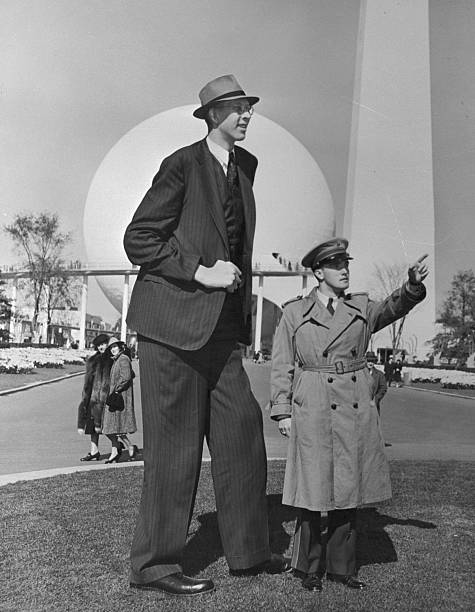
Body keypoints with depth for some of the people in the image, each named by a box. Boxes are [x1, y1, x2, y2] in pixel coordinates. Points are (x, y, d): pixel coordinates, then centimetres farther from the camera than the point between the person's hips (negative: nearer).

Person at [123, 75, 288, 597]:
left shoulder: (245, 166, 14)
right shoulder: (182, 166, -9)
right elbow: (138, 239, -10)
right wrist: (201, 271, -17)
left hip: (221, 326, 8)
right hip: (173, 319, -8)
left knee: (242, 432, 9)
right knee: (174, 445, -1)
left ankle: (247, 551, 23)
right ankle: (153, 564, 13)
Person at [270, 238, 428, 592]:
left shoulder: (361, 308, 12)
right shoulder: (294, 313, 4)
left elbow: (393, 308, -4)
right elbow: (282, 367, 4)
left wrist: (414, 284, -23)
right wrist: (282, 411, -3)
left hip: (357, 411, 3)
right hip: (313, 412, -3)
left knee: (348, 492, 9)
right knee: (312, 493, 1)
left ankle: (342, 566, 22)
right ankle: (310, 568, 17)